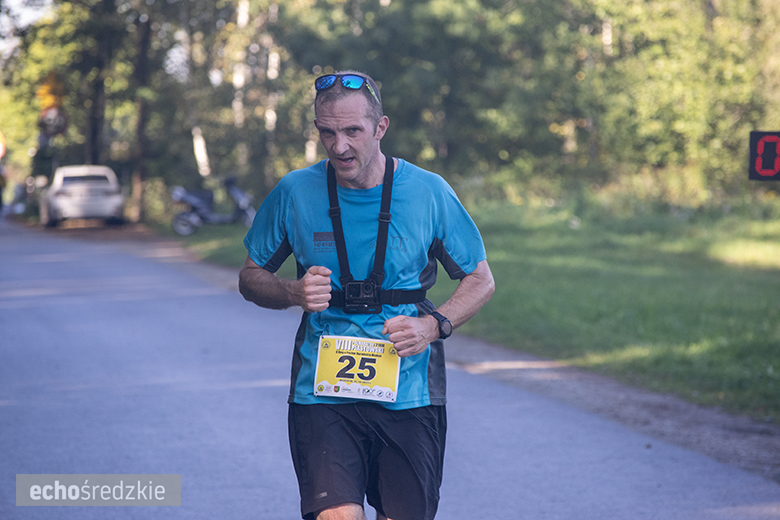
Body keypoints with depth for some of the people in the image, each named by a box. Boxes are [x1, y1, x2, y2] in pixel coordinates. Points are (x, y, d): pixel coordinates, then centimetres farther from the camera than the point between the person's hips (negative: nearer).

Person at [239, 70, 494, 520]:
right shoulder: (295, 193, -1)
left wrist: (433, 326, -10)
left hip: (410, 396, 1)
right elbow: (251, 277, 12)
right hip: (323, 396, -1)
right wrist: (294, 293, -10)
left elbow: (481, 281, 9)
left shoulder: (429, 192, -2)